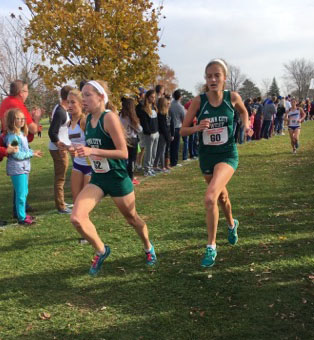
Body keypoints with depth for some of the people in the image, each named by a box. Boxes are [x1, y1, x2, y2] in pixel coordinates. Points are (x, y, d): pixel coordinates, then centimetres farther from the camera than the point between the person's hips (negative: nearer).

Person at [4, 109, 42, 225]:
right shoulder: (12, 136, -17)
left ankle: (23, 214, 29)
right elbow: (17, 154, -21)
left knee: (24, 192, 17)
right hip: (17, 169, -9)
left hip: (24, 167, 9)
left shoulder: (22, 133, 10)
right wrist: (32, 153, -15)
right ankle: (22, 218, 5)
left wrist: (32, 152, -2)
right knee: (21, 194, -3)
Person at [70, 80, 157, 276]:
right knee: (77, 218, -13)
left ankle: (148, 248, 45)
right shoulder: (87, 120, 3)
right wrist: (82, 150, 3)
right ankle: (101, 251, 12)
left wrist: (92, 151, -29)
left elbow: (123, 152, -23)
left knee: (132, 218, 15)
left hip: (118, 178, -6)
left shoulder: (110, 117, -19)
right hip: (97, 178, 6)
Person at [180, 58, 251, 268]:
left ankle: (211, 247, -9)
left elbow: (243, 111, 15)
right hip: (206, 156, 3)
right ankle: (232, 224, 56)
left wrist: (246, 125, -4)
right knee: (222, 196, 23)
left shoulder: (233, 98, -9)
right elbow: (183, 131, -6)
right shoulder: (198, 101, -10)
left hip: (228, 155, -3)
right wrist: (196, 128, -26)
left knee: (210, 197, -24)